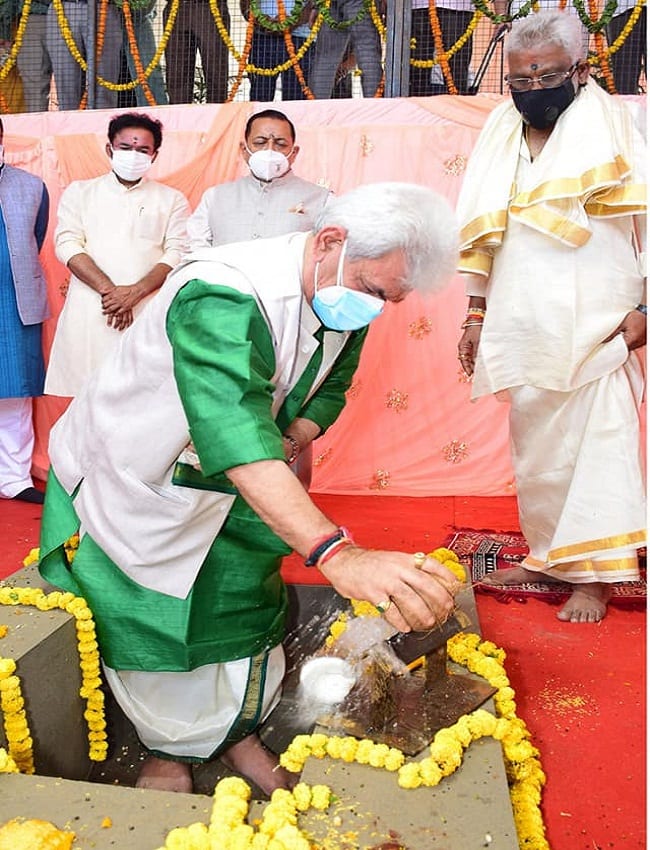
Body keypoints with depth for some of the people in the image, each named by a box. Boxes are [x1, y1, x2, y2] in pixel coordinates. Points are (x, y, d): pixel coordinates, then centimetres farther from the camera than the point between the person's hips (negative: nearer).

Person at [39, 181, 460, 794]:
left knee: (244, 607, 10)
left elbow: (328, 389, 6)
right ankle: (170, 747, 30)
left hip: (234, 481, 6)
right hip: (127, 482, -6)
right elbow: (236, 431, -54)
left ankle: (237, 731, 36)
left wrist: (291, 443, -15)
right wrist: (335, 554, -64)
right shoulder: (223, 295, -39)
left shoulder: (346, 304, -11)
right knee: (151, 620, 1)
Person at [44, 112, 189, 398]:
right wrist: (108, 289, -11)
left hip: (149, 314, -1)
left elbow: (177, 253, 2)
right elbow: (67, 244, 3)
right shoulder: (79, 192, 15)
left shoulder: (172, 200, 14)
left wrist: (135, 292, -13)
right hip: (88, 313, 1)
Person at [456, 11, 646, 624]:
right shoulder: (502, 135, 13)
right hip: (522, 326, 5)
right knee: (536, 446, 9)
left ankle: (592, 575, 2)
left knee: (595, 443, -6)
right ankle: (546, 555, 23)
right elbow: (481, 234, 15)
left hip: (594, 328, -4)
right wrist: (476, 314, 12)